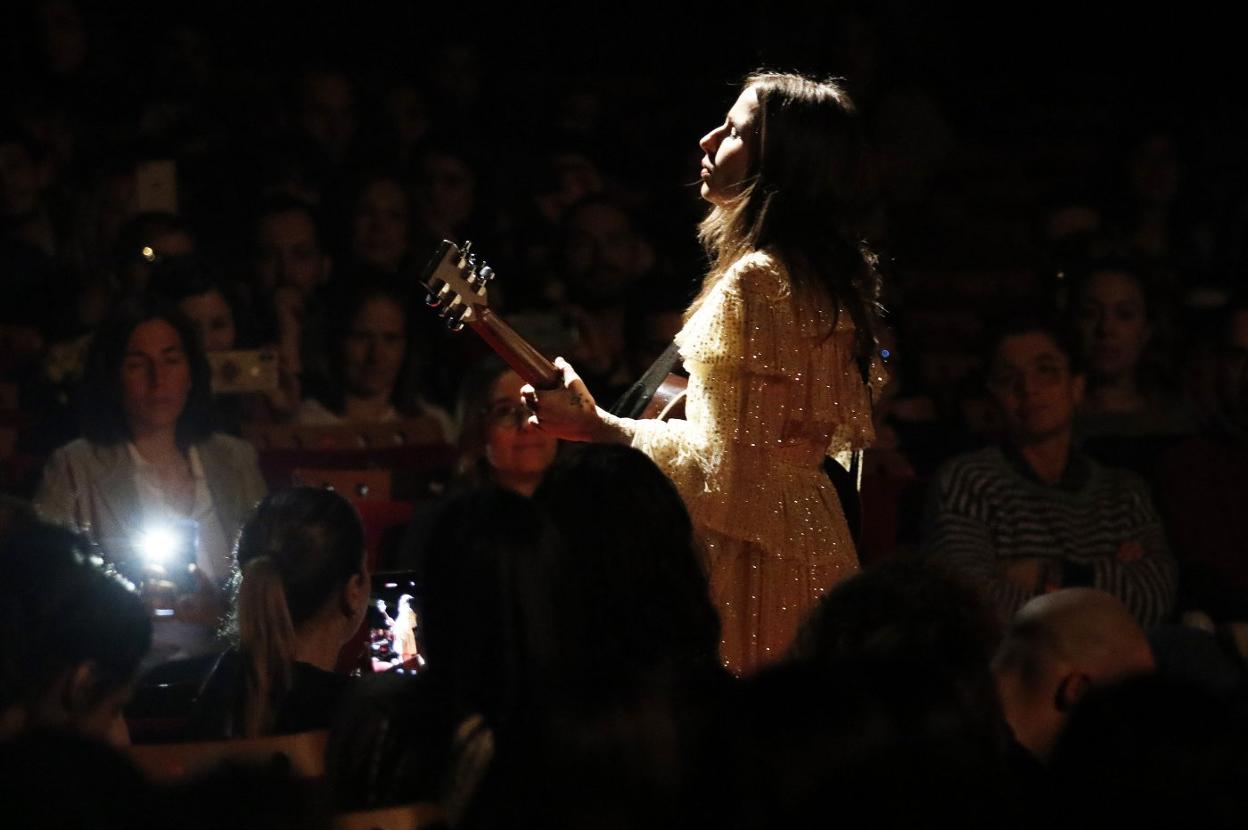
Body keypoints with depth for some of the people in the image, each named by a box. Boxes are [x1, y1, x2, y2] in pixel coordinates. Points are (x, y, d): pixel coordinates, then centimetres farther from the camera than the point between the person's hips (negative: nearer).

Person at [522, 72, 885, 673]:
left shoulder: (751, 281, -17)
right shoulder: (832, 279, 11)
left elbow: (724, 459, -20)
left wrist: (595, 426, -15)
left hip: (748, 551, -10)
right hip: (816, 536, 10)